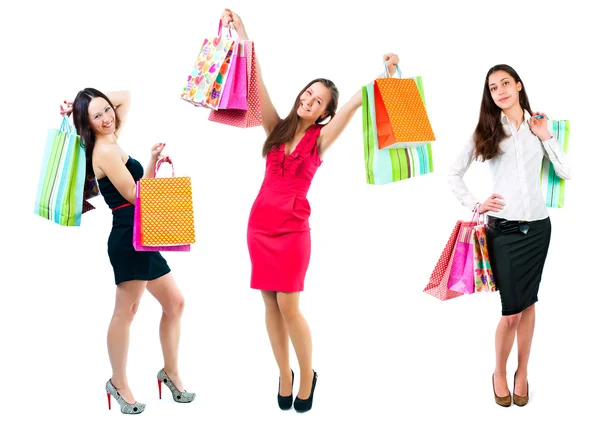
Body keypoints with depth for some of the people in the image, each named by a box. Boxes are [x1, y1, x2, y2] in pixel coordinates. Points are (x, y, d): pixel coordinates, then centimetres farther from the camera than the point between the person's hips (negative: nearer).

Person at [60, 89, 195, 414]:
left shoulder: (111, 141, 14)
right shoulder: (106, 150, -12)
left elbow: (125, 96, 27)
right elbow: (136, 195, -12)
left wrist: (90, 101, 16)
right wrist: (154, 159, -8)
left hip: (140, 238, 10)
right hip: (129, 238, -10)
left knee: (174, 303, 13)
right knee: (125, 312, -3)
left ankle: (170, 373, 23)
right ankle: (119, 385, 8)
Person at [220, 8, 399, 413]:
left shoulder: (321, 138, 0)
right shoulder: (277, 128, 6)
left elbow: (355, 103, -11)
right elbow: (257, 82, -1)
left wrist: (387, 74, -21)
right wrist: (242, 34, -7)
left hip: (292, 228, -3)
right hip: (259, 224, 3)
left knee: (289, 306, -5)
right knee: (270, 305, 8)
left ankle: (307, 376, 17)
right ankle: (285, 376, 25)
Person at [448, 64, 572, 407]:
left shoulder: (538, 125, 9)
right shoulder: (487, 130, 4)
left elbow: (567, 173, 5)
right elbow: (455, 172, 7)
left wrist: (546, 137, -2)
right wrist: (474, 204, -2)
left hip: (537, 226, 2)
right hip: (504, 229, -2)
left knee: (528, 303, 9)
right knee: (512, 310, -4)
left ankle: (522, 373, 22)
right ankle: (500, 373, 19)